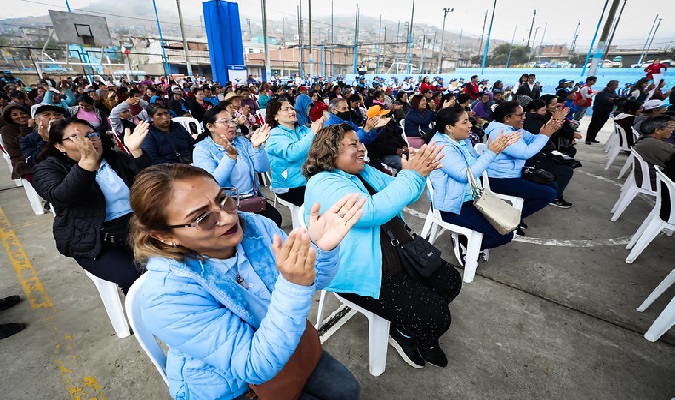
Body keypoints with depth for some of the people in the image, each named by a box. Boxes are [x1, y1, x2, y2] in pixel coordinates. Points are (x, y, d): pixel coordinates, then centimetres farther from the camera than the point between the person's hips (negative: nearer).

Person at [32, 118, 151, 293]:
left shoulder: (116, 158, 12)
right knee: (135, 278, -25)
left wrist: (136, 151, -15)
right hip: (94, 242, -3)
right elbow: (63, 197, -20)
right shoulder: (48, 169, 2)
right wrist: (88, 161, -33)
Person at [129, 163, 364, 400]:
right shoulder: (168, 296, -32)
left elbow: (314, 280, -11)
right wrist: (293, 285, -47)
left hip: (283, 345, 5)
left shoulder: (252, 226, -19)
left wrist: (322, 248, -34)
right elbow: (258, 367, -31)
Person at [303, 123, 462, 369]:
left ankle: (418, 332, 30)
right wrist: (411, 175, -24)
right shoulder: (323, 184, -19)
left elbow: (400, 198, 12)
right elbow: (371, 211, -32)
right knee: (434, 316, -13)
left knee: (450, 280, 10)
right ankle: (404, 332, 23)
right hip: (362, 275, -9)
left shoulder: (366, 172, 9)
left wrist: (421, 170, -8)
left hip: (400, 255, 9)